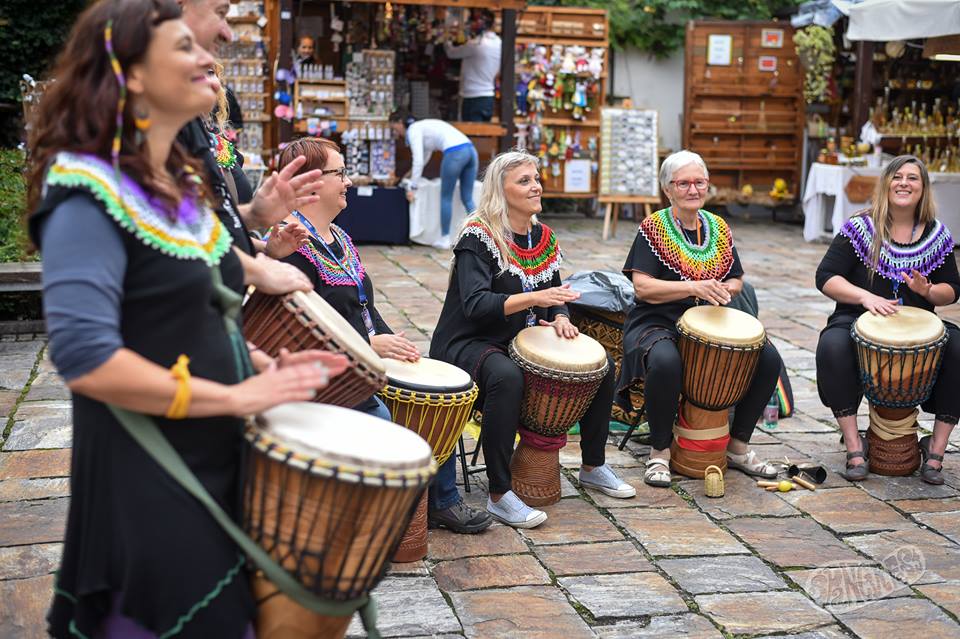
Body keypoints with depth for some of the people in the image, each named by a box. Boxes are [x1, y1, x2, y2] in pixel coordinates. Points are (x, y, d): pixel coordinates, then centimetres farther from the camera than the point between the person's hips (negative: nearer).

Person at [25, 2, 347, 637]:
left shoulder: (181, 185, 10)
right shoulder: (89, 194, -18)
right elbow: (85, 358, -27)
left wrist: (264, 367, 3)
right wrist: (237, 396, -23)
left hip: (218, 465, 9)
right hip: (146, 486, -8)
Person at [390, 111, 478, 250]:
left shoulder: (413, 129, 5)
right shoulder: (424, 126, 31)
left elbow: (418, 160, -5)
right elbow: (425, 155, 48)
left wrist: (413, 187, -1)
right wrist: (412, 171, 62)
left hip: (455, 153, -8)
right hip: (470, 150, 8)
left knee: (446, 197, 7)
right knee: (467, 199, 11)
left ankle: (444, 239, 15)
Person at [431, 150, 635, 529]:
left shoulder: (543, 237, 7)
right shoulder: (478, 237, -15)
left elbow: (554, 296, 16)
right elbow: (476, 304, -28)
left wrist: (560, 319, -7)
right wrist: (533, 299, -39)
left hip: (520, 341, 8)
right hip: (468, 343, -8)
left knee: (601, 367, 0)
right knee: (507, 377, -40)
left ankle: (593, 468, 16)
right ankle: (499, 496, -30)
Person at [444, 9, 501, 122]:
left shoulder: (476, 44, -16)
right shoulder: (498, 43, 7)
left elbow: (451, 53, -5)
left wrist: (447, 42, 17)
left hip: (474, 99, -8)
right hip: (489, 99, 8)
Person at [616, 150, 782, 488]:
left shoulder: (719, 228, 12)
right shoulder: (653, 228, -4)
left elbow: (736, 280, 20)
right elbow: (642, 287, -15)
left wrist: (724, 290, -5)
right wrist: (694, 287, -24)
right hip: (659, 322, -5)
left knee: (768, 358, -14)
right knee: (666, 361, -39)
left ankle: (738, 446, 4)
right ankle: (660, 451, -16)